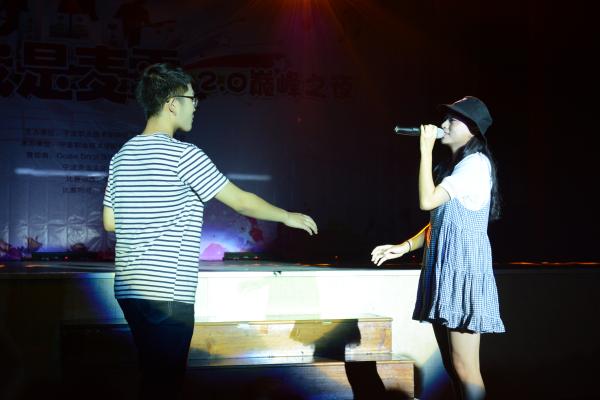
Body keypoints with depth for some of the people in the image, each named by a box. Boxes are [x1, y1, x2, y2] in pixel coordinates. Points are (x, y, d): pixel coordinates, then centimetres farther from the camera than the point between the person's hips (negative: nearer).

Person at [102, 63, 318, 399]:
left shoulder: (122, 156, 11)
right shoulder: (183, 155, -11)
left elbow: (110, 221, 16)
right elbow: (242, 202, -6)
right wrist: (289, 217, 8)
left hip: (129, 288, 8)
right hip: (167, 293, -8)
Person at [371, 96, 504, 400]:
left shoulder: (476, 163, -11)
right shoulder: (450, 167, 19)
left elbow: (427, 201, -20)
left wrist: (426, 149, -14)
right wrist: (404, 247, 10)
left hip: (463, 271, -10)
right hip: (443, 270, 10)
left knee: (465, 369, -9)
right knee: (451, 365, 11)